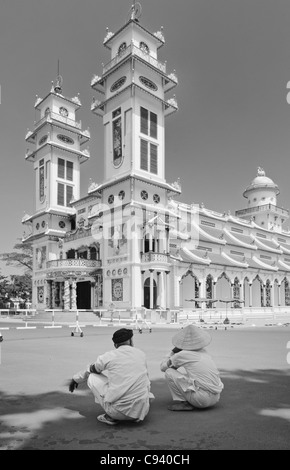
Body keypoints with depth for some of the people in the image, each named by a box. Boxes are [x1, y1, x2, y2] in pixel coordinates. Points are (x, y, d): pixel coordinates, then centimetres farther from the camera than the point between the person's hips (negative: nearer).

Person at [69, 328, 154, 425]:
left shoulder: (109, 356, 1)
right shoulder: (141, 354, 9)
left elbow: (89, 370, 20)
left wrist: (75, 379, 40)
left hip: (118, 411, -4)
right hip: (142, 410, 4)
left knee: (92, 377, 14)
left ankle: (111, 416, 10)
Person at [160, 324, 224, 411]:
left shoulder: (182, 355, -9)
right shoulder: (203, 352, 10)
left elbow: (163, 367, 4)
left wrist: (174, 351, 12)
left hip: (202, 399, -7)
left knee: (169, 372, -3)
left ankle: (181, 401, 0)